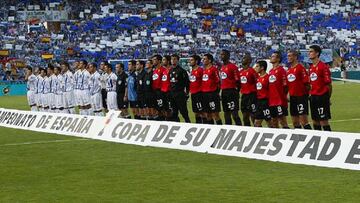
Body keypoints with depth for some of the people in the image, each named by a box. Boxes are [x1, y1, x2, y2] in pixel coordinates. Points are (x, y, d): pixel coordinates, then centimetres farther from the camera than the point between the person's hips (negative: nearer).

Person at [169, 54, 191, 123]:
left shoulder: (181, 70, -7)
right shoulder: (170, 71, 12)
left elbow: (187, 82, -7)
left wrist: (187, 93, -9)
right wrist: (170, 92, 14)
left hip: (180, 94, -7)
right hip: (172, 94, 7)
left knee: (183, 112, -6)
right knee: (174, 112, 9)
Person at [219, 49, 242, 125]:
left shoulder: (233, 67, -11)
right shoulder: (222, 67, 15)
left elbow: (237, 81, -12)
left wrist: (236, 93, -13)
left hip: (231, 91, -9)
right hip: (224, 92, 9)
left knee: (234, 114, -10)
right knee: (226, 114, 12)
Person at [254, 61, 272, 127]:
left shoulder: (267, 77, -13)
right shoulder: (258, 78, 12)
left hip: (265, 101, -9)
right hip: (258, 101, 9)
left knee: (269, 122, -1)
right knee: (257, 123, 8)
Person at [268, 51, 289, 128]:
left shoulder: (281, 70, -10)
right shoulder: (270, 71, 14)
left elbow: (285, 86, -12)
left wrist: (284, 97, -9)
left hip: (280, 102, -8)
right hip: (272, 102, 8)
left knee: (282, 121, -6)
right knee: (274, 122, 12)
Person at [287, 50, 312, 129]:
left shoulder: (300, 68, -10)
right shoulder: (288, 70, 14)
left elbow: (307, 83, -13)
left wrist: (306, 95, -12)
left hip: (301, 97, -8)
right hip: (293, 97, 8)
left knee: (303, 121, -11)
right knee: (295, 122, 10)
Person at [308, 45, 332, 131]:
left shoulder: (323, 66, -12)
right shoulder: (311, 67, 12)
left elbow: (328, 84, -12)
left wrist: (328, 97, -8)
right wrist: (311, 94, 11)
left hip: (322, 97, -8)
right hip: (313, 97, 8)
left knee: (323, 121, -6)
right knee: (315, 122, 11)